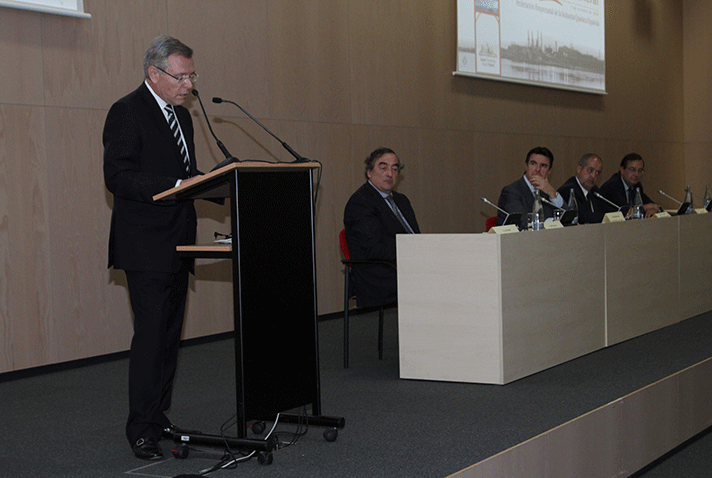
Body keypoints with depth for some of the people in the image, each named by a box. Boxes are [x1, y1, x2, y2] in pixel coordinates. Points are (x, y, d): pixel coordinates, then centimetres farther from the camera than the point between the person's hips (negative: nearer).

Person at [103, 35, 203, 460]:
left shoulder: (182, 115, 17)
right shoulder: (127, 112, -10)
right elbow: (117, 177, -20)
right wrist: (178, 184, -27)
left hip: (177, 248, 8)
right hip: (146, 248, -8)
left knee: (170, 337, 12)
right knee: (151, 335, -9)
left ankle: (160, 417, 21)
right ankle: (142, 429, -2)